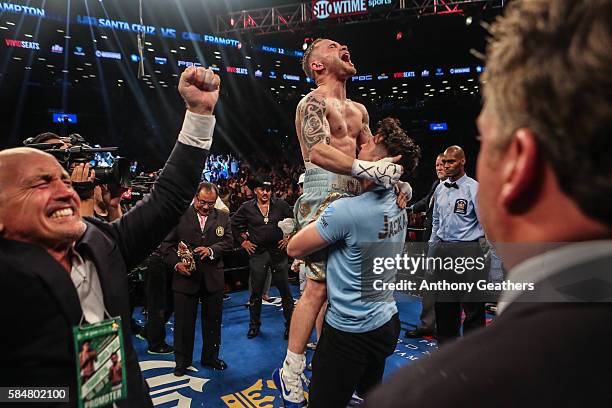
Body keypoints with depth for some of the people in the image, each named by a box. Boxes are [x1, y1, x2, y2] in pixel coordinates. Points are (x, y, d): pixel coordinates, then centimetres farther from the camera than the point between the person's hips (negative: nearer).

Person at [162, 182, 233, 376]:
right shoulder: (179, 216, -4)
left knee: (213, 321, 15)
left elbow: (228, 242, -1)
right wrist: (176, 263, -16)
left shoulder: (222, 217, 4)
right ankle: (182, 360, 29)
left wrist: (211, 249, -19)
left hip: (213, 278, 2)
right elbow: (167, 244, -3)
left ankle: (210, 357, 34)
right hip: (185, 276, -2)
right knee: (184, 321, 10)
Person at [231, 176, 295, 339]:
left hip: (278, 252, 0)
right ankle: (254, 325, 26)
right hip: (257, 253, 1)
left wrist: (289, 238, 1)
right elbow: (234, 224, 11)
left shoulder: (280, 205, -1)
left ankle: (290, 324, 20)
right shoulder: (247, 208, 0)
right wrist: (243, 241, 5)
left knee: (285, 290, 6)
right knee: (256, 292, 9)